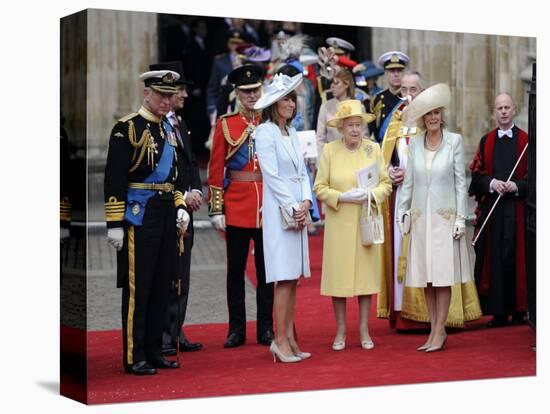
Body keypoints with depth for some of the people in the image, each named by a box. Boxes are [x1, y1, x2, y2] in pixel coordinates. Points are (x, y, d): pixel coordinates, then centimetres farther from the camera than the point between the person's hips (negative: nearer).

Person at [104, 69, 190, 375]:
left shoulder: (168, 129, 15)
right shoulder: (127, 128, -10)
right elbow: (114, 179, -13)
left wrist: (180, 206, 14)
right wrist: (114, 224, -17)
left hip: (166, 213, 8)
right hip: (139, 214, -8)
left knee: (161, 285, 11)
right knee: (137, 287, -3)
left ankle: (153, 351, 20)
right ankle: (134, 357, 4)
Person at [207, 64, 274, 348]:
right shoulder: (225, 124, 2)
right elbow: (215, 170, 1)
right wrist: (216, 209, -5)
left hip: (268, 205, 1)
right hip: (236, 205, -1)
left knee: (266, 268, 6)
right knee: (236, 269, 5)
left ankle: (265, 328, 15)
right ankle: (237, 329, 13)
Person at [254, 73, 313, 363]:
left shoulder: (292, 132, 16)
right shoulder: (265, 132, -7)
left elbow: (302, 171, 14)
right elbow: (272, 175, -12)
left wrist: (306, 203, -1)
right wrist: (293, 209, -12)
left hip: (299, 211, 7)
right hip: (279, 211, -7)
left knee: (293, 276, 7)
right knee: (285, 278, -9)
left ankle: (289, 338, 12)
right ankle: (280, 340, -4)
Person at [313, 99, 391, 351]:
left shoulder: (373, 149, 5)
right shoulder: (329, 150, -1)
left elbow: (386, 183, 6)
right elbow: (320, 188, -1)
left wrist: (372, 195, -13)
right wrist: (343, 197, -15)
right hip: (339, 224, -1)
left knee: (366, 272, 4)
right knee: (338, 275, 0)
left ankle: (364, 330, 15)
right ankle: (340, 331, 11)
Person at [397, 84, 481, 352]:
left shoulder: (455, 141, -2)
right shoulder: (414, 143, 7)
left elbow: (461, 181, -2)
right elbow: (408, 181, 10)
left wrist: (461, 217, -6)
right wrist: (401, 212, 5)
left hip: (445, 215, -3)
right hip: (420, 216, 3)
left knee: (443, 275, -3)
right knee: (426, 277, 5)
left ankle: (439, 331, 2)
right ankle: (434, 329, 12)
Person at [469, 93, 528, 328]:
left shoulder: (526, 141, 4)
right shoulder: (486, 141, 12)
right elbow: (476, 175, 8)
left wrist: (517, 186, -14)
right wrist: (492, 183, -10)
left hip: (517, 209, -2)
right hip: (491, 209, 2)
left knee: (515, 256, -2)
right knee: (494, 258, 1)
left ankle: (518, 309, 7)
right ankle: (498, 311, 5)